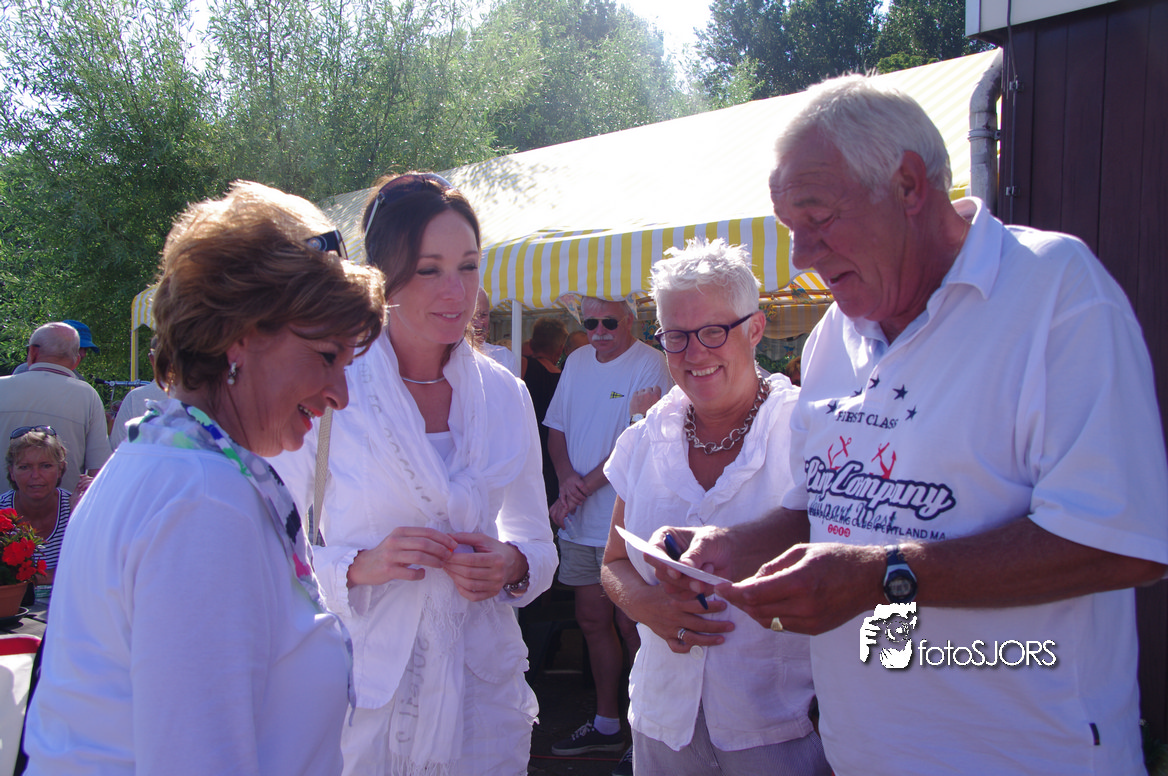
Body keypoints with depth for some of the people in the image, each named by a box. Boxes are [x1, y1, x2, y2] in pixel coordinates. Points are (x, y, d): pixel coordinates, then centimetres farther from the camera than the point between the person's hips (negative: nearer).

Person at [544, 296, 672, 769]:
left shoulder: (649, 365, -11)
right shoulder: (578, 361, 11)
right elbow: (557, 427, 14)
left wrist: (581, 490, -16)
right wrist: (566, 478, -5)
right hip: (580, 522, 7)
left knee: (632, 626, -1)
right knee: (592, 621, 13)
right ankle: (606, 724, 27)